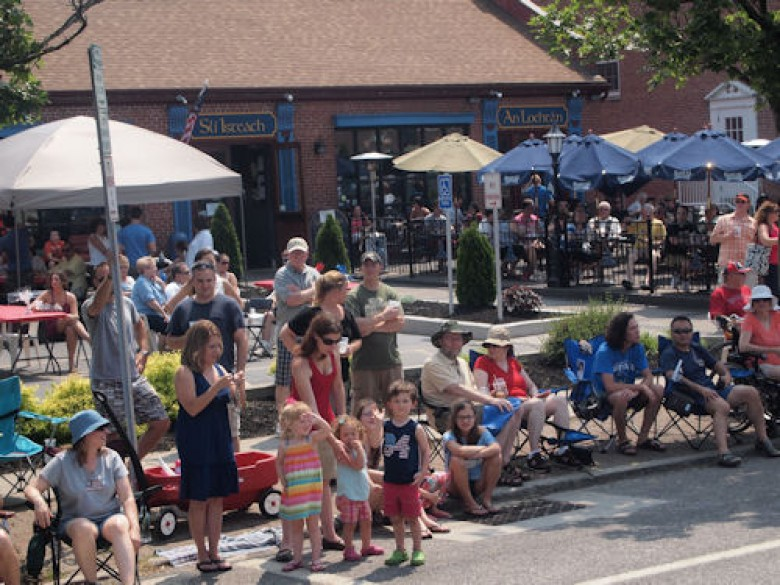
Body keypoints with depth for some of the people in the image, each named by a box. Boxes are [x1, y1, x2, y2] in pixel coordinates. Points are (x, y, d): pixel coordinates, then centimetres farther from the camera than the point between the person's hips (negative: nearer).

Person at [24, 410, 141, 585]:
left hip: (111, 517, 1)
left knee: (119, 525, -35)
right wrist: (39, 502, -28)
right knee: (84, 529, -37)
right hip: (75, 520, -1)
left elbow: (127, 498, -2)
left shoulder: (111, 457, 3)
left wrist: (134, 527, -19)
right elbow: (31, 489, -3)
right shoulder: (63, 462, -2)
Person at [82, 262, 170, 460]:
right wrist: (109, 277, -45)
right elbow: (97, 306, -35)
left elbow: (139, 324, 30)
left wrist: (143, 351, 16)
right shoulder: (89, 307, -9)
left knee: (162, 423, 6)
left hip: (134, 377, 6)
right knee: (114, 434, -7)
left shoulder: (127, 303, 10)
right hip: (106, 383, -6)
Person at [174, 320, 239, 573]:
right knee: (199, 500, 1)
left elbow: (236, 402, 11)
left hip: (220, 442, 6)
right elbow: (192, 408, -19)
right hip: (196, 445, -6)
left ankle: (215, 552, 16)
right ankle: (202, 555, 10)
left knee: (217, 498, 9)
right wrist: (217, 387, -25)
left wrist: (237, 386, -9)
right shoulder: (185, 373, -11)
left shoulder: (220, 370, 8)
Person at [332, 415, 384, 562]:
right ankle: (349, 550, 6)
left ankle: (367, 546, 31)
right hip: (348, 495, -8)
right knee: (350, 523, -3)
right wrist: (359, 448, -26)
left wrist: (370, 483, 21)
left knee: (366, 521, 17)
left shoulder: (359, 449, 12)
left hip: (362, 494, 8)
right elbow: (358, 465, -25)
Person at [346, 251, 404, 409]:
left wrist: (372, 327, -10)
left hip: (392, 361, 3)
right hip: (364, 364, -3)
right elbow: (354, 326, -13)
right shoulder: (353, 296, -1)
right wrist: (383, 316, -10)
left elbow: (399, 323, 0)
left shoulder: (390, 293, 10)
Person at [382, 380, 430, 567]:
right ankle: (400, 550, 23)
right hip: (390, 480, 4)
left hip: (409, 481, -4)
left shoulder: (416, 428, -8)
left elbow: (426, 451, -3)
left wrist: (423, 472, -11)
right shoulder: (385, 426, 2)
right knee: (395, 518, 12)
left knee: (412, 518, 3)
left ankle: (417, 550, 15)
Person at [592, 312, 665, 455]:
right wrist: (640, 387, -26)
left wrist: (644, 386, -27)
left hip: (629, 389, 7)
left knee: (658, 391, -16)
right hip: (605, 395, -6)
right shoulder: (604, 352, -23)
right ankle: (622, 441, -18)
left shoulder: (637, 348, -3)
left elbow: (648, 376, -3)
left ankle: (643, 438, -3)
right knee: (623, 395, -38)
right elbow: (610, 386, -30)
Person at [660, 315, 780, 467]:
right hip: (693, 395, -7)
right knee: (722, 406, -37)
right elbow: (673, 377, -18)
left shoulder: (697, 349, 25)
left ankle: (762, 439, 0)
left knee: (751, 392, -9)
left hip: (711, 389, 7)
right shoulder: (668, 354, 0)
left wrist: (726, 374, 7)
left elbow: (717, 364, 32)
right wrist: (700, 389, -27)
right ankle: (723, 453, -53)